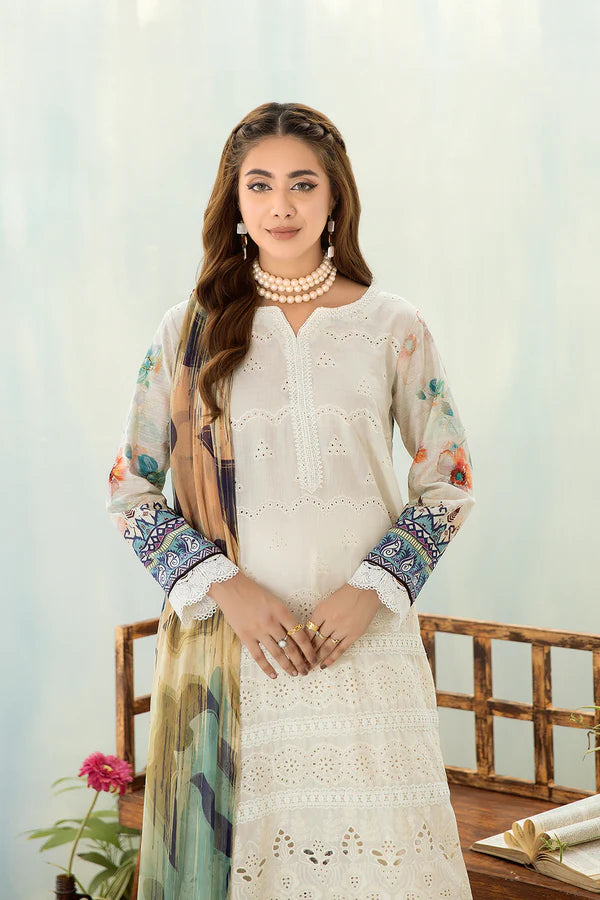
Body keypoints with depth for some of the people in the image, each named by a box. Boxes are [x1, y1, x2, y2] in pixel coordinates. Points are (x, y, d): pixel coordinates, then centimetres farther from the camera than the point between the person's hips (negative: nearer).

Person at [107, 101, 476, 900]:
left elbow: (448, 480, 6)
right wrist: (226, 586, -10)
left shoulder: (394, 327, 3)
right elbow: (131, 488, 3)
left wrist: (371, 590, -8)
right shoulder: (191, 329, 3)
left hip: (366, 638, 0)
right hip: (231, 632, 0)